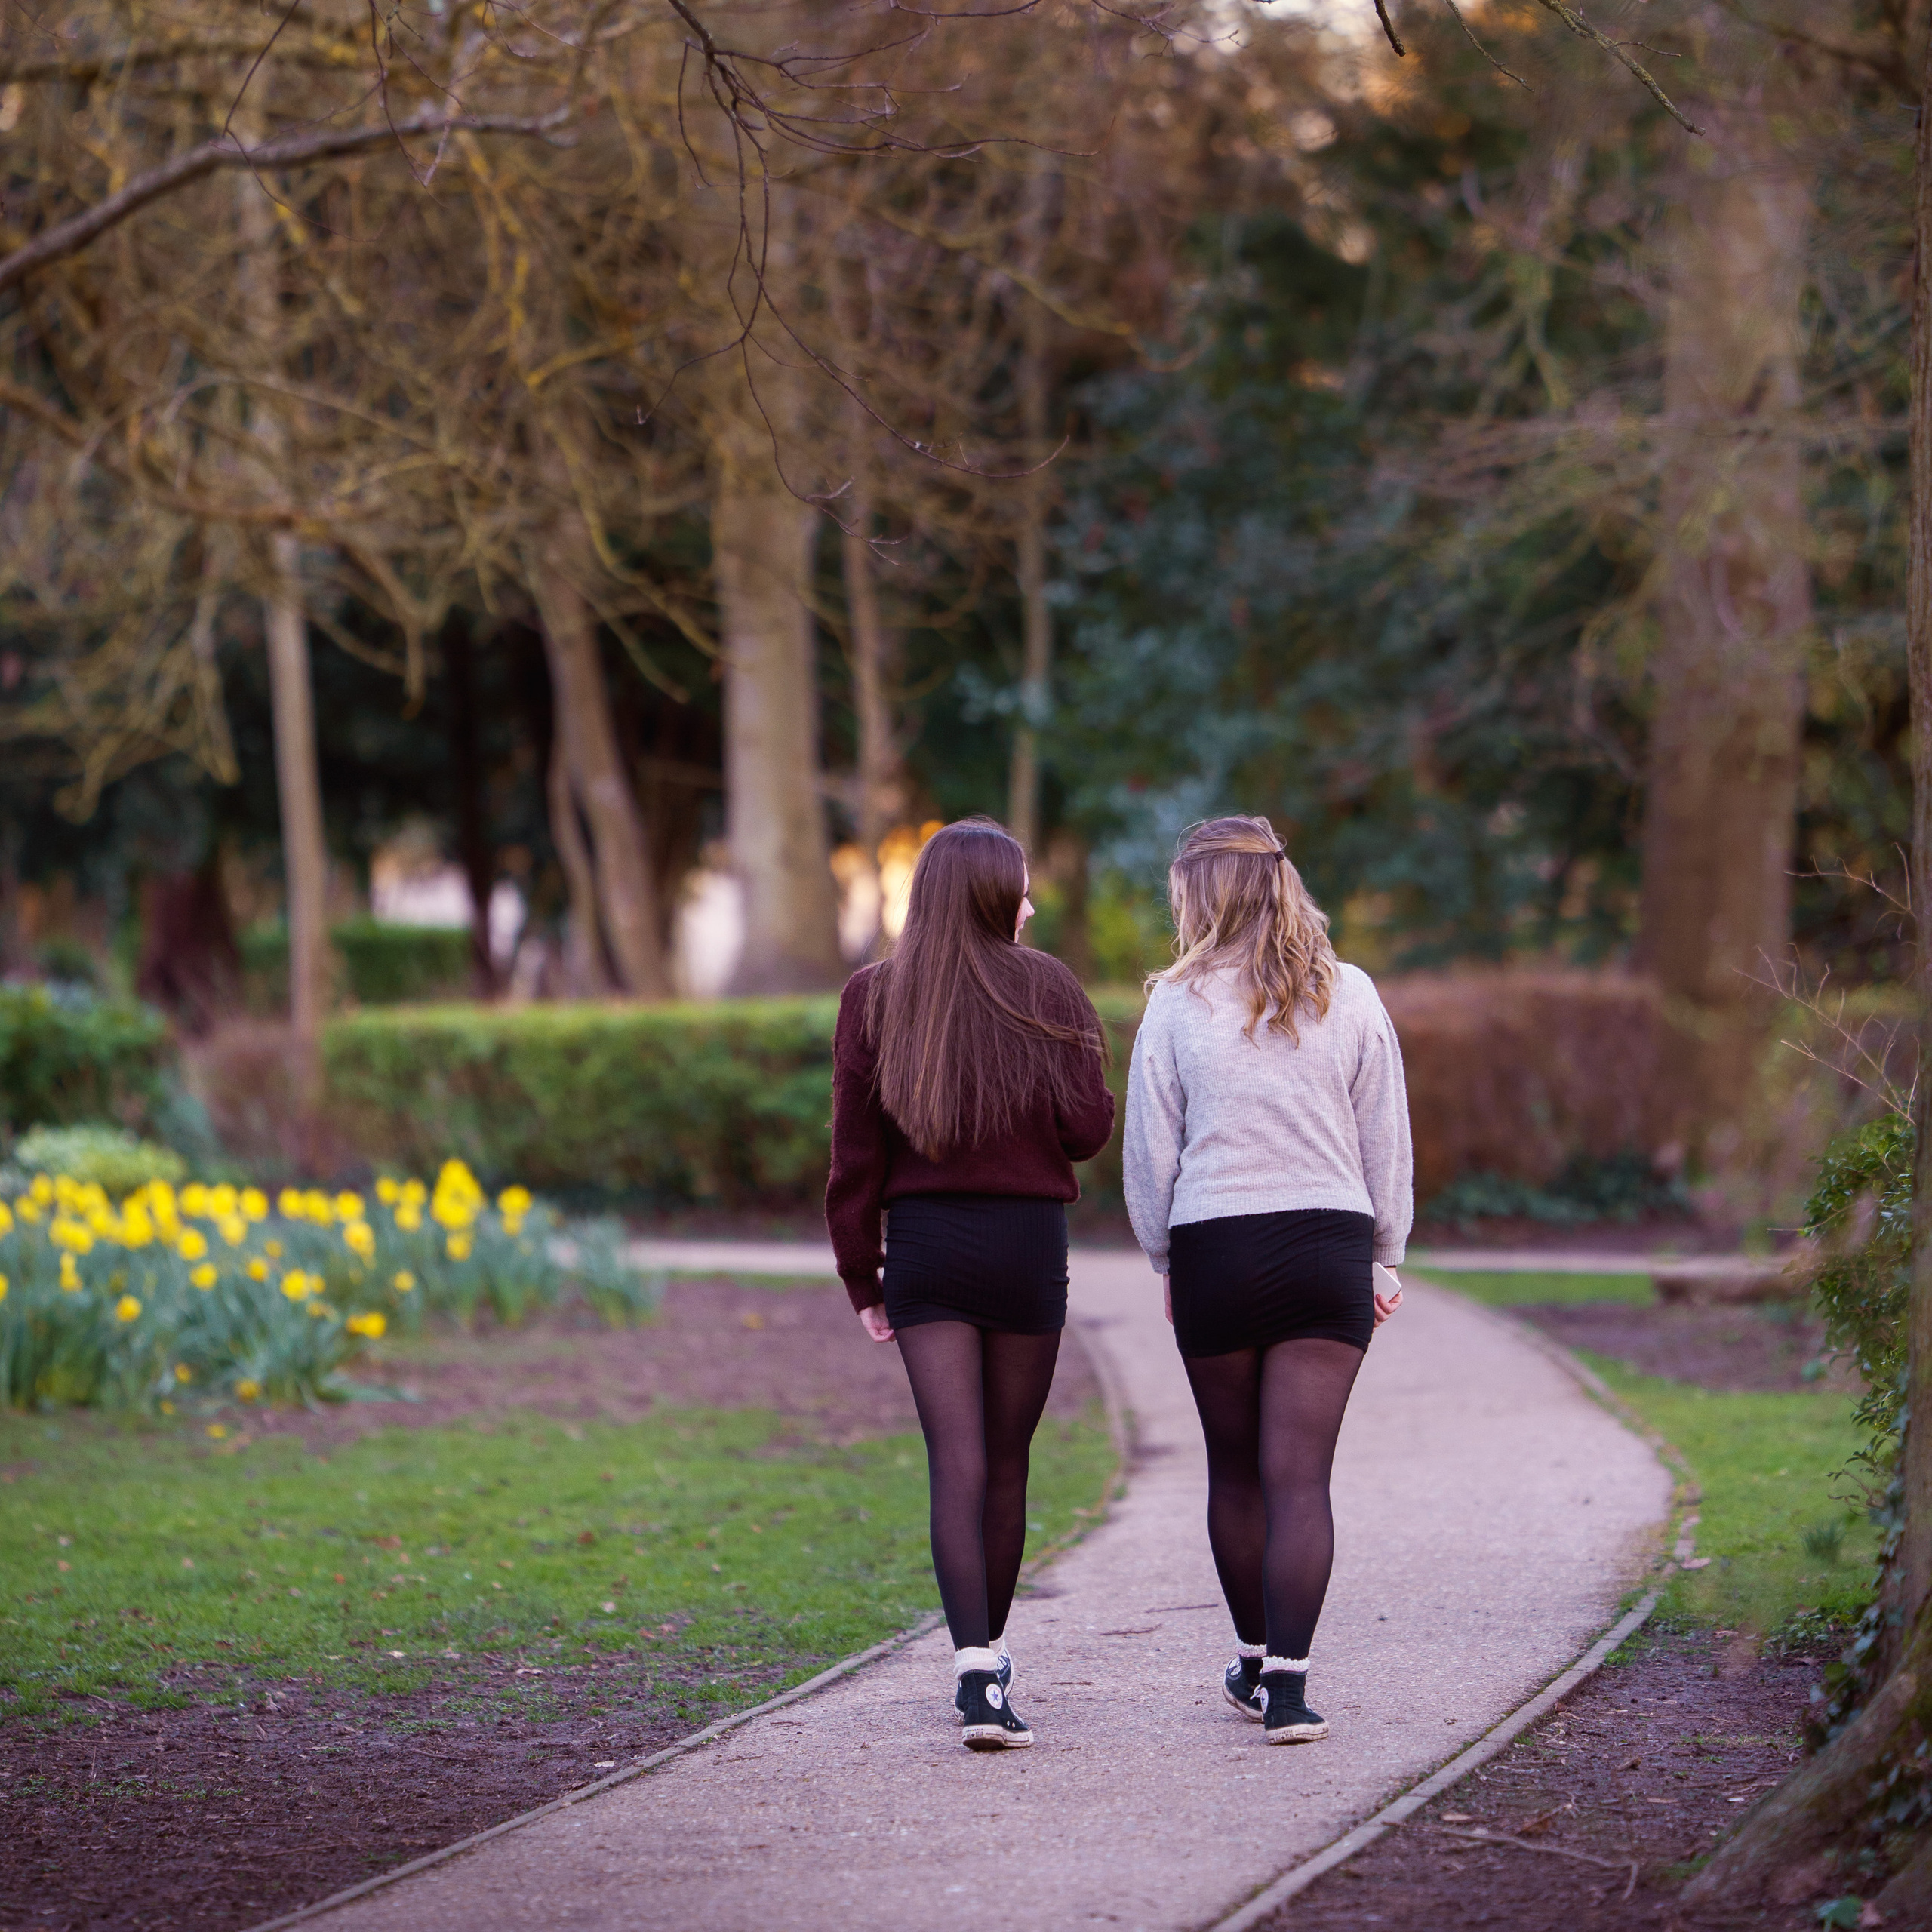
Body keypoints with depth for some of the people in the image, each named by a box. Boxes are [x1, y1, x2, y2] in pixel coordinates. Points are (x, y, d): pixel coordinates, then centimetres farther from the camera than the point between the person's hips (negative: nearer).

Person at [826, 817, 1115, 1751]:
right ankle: (989, 1657, 23)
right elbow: (1087, 1130, -6)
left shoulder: (873, 1000, 3)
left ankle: (975, 1669, -19)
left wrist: (862, 1278, 8)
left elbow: (854, 1154, 2)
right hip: (1027, 1243, -1)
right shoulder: (1044, 990, -3)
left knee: (957, 1462, -5)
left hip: (922, 1244, 1)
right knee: (1006, 1463, 12)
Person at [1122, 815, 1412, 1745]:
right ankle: (1287, 1683, -13)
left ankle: (1255, 1661, 28)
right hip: (1330, 1242, 1)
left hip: (1215, 1248, -1)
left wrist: (1164, 1261, 14)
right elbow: (1387, 1141, 7)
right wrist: (1384, 1257, 16)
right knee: (1300, 1473, -3)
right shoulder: (1350, 997, 1)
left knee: (1235, 1470, 14)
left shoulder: (1179, 1004, -4)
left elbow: (1149, 1152, 1)